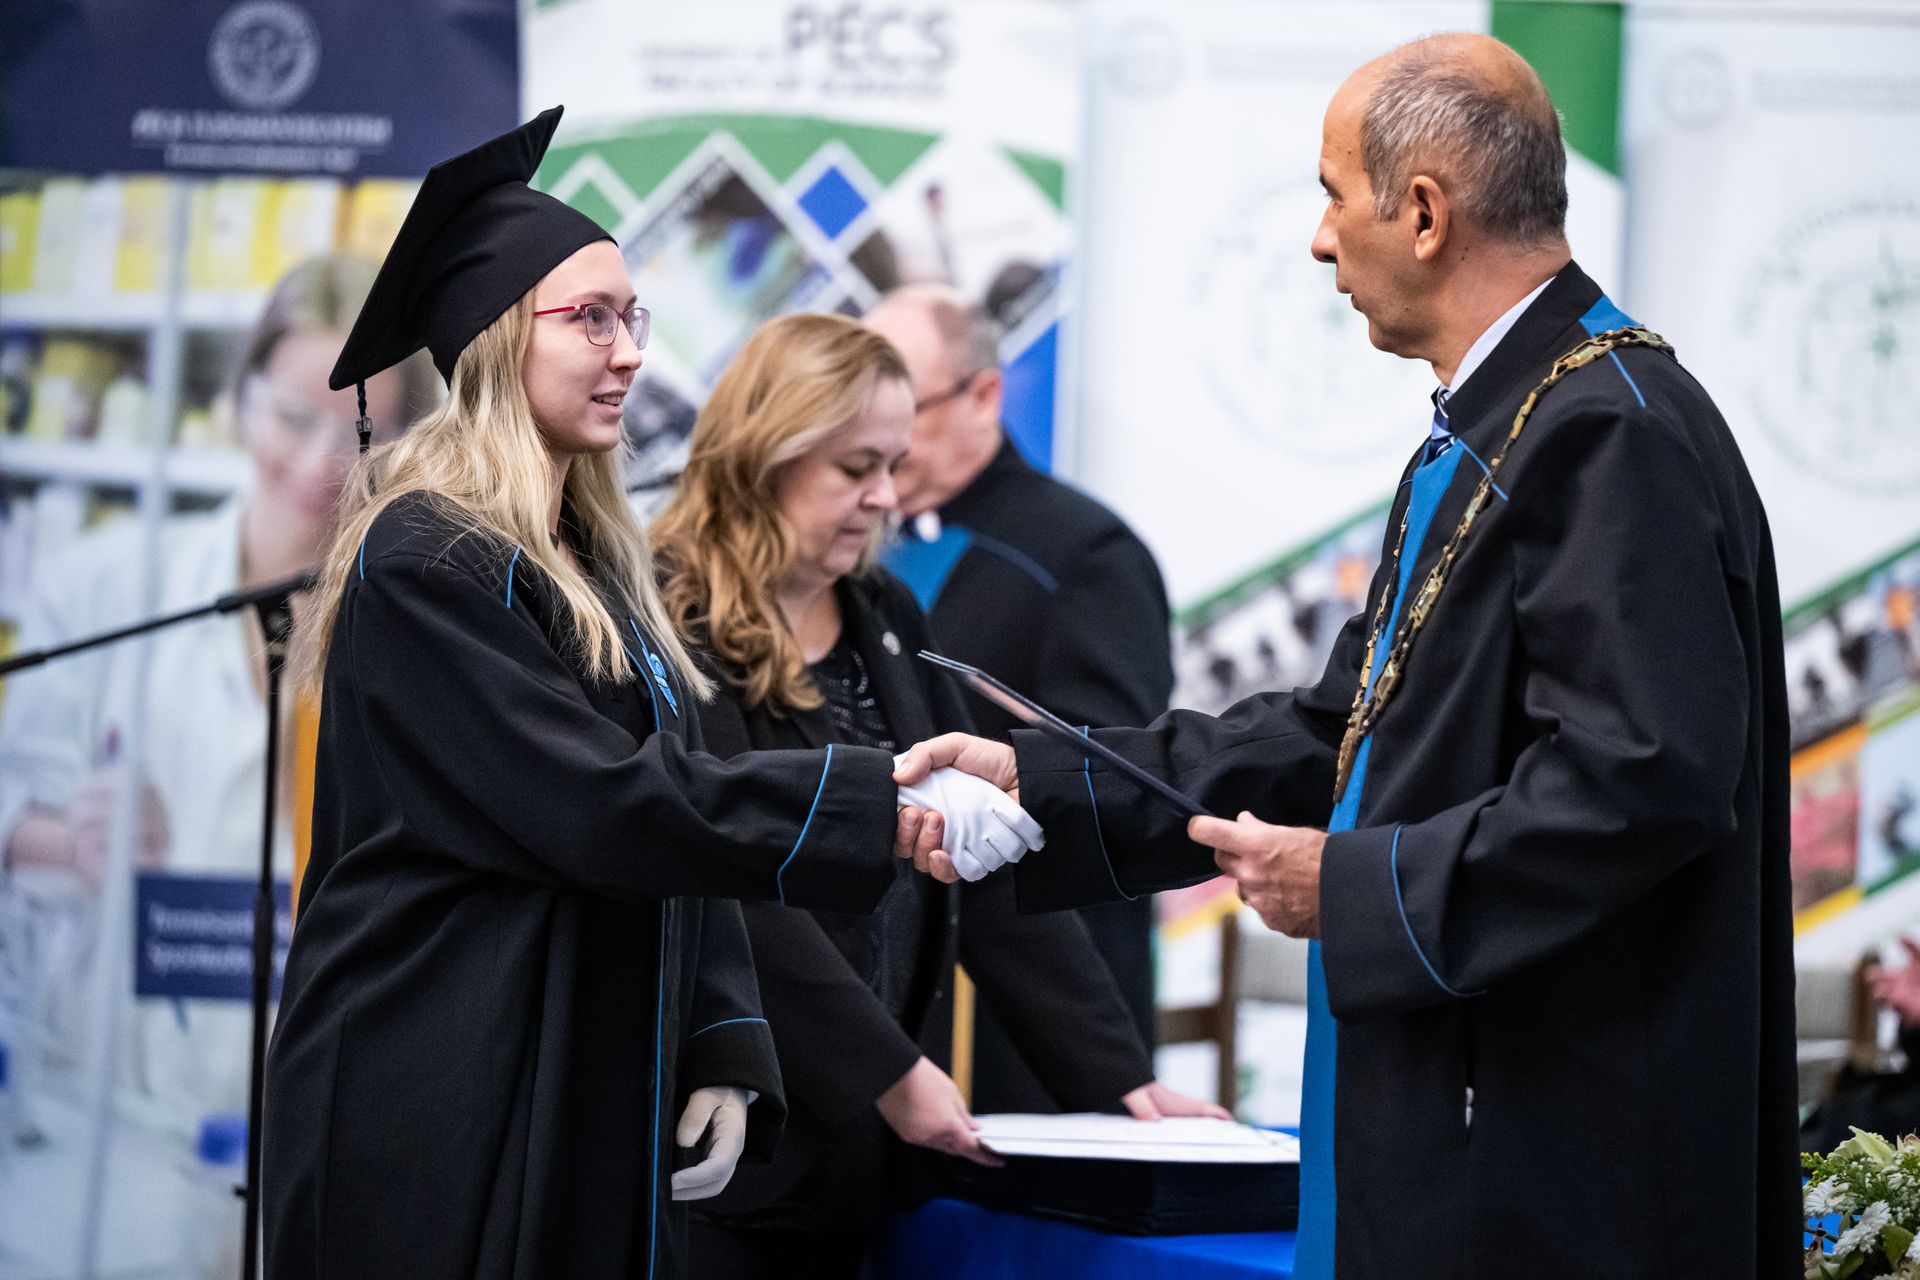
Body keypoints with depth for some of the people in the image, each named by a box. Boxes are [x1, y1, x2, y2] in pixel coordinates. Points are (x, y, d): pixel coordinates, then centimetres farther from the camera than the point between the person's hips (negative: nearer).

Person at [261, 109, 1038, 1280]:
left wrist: (723, 1056, 3)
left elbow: (677, 807, 14)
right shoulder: (427, 560, -13)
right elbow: (603, 805, -20)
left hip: (599, 1119, 8)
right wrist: (885, 805, -20)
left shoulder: (598, 560, 14)